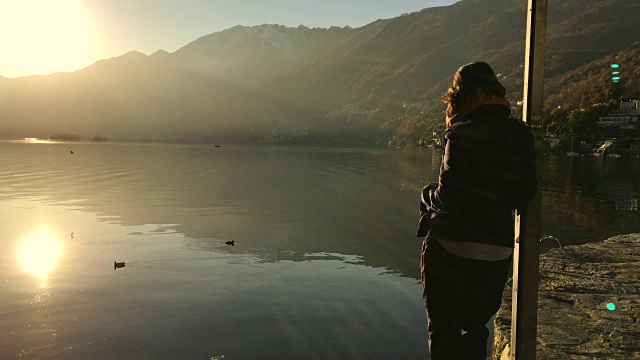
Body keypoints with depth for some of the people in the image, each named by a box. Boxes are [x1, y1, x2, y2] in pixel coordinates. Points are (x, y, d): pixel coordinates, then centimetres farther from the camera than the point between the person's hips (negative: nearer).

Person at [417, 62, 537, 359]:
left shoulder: (463, 134, -15)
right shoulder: (521, 135, 3)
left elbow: (448, 196, -19)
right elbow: (525, 195, 6)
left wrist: (428, 194, 2)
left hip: (451, 249, -6)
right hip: (498, 251, 6)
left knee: (444, 329, 9)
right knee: (476, 327, 22)